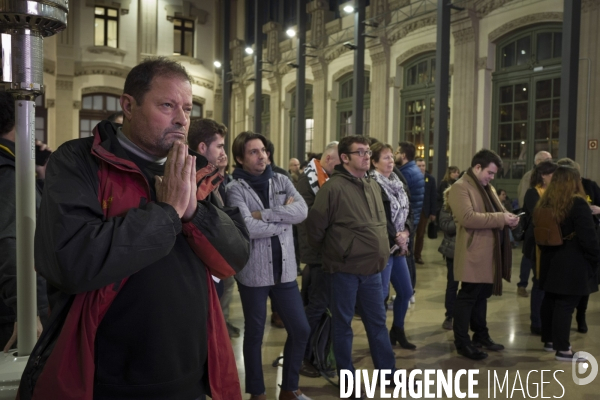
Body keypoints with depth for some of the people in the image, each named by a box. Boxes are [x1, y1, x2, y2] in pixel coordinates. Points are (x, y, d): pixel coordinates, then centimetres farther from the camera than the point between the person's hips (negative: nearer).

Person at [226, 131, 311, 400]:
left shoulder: (281, 181, 4)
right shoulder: (236, 188, -9)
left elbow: (302, 211, -11)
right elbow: (248, 228, -23)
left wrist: (263, 214, -18)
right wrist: (284, 217, -11)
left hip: (285, 271, 5)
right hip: (253, 273, -4)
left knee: (301, 330, 11)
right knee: (254, 335, 11)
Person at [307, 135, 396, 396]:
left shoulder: (373, 186, 9)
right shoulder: (333, 187, -15)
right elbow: (315, 226, -13)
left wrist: (380, 252, 16)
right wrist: (328, 253, 1)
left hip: (372, 268, 6)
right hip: (345, 269, -6)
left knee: (377, 321, 16)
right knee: (343, 323, 9)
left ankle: (388, 372, 30)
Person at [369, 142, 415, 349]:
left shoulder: (397, 183, 13)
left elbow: (408, 211, 11)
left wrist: (405, 233, -6)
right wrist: (396, 237, -14)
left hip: (399, 246, 9)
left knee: (406, 291, 14)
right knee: (381, 293, -3)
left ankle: (397, 332, 31)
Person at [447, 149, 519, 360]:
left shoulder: (488, 189, 19)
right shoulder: (460, 188, -13)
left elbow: (496, 213, 27)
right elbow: (467, 217, -25)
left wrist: (507, 218, 3)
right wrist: (500, 218, -23)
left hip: (490, 253, 9)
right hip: (473, 255, -9)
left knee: (482, 295, 17)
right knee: (468, 296, -2)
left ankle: (481, 335, 29)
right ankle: (462, 341, 7)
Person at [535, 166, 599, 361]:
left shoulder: (545, 203, 8)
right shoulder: (577, 203, -15)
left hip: (551, 260, 8)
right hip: (572, 263, -7)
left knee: (550, 300, 15)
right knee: (565, 305, -4)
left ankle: (549, 340, 26)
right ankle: (562, 349, 1)